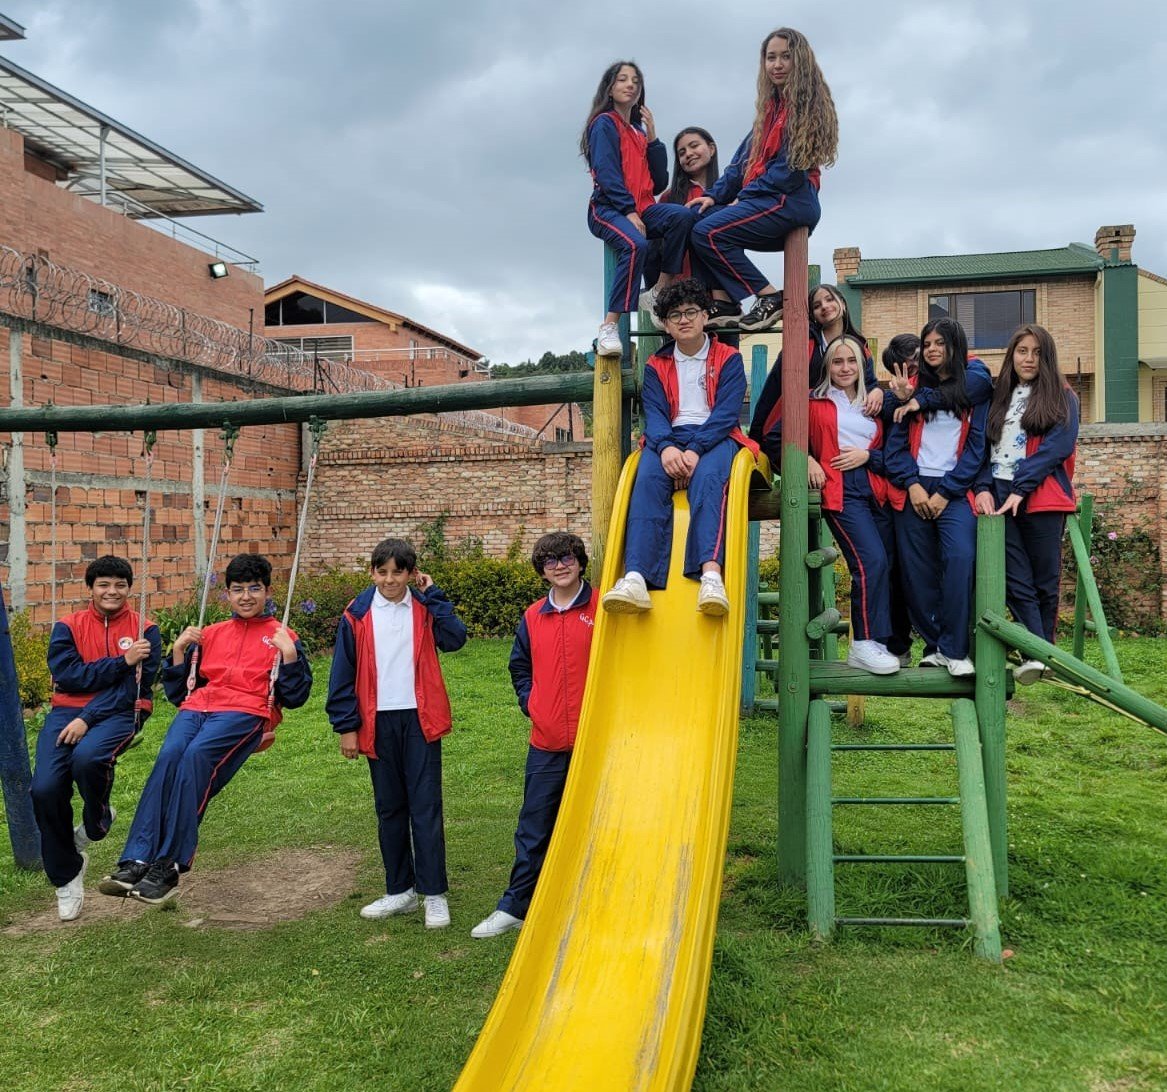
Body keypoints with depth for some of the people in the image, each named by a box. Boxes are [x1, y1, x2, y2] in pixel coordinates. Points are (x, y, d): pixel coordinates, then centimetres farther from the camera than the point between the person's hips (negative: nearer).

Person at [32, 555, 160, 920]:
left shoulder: (145, 631, 3)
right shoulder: (67, 627, 9)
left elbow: (134, 686, -7)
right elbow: (67, 675, -6)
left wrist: (88, 719, -16)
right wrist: (121, 661, -13)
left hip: (119, 713, -2)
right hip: (67, 711, 3)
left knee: (87, 757, -35)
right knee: (44, 788, -18)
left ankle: (97, 821, 2)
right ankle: (66, 873, 9)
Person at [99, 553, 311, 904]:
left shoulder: (281, 636, 15)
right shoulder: (211, 634, 25)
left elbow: (295, 697, 8)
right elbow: (178, 691, 25)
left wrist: (289, 654, -5)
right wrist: (179, 649, 11)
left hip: (246, 711, -4)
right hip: (197, 708, 4)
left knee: (195, 756, -32)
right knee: (168, 756, -28)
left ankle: (169, 866, -33)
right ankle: (137, 861, -36)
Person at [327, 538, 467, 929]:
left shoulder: (425, 609, 2)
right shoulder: (357, 615, 1)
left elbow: (455, 638, -15)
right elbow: (343, 675, 2)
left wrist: (433, 595, -10)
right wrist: (346, 726, -2)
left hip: (420, 720, -1)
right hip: (378, 723, 2)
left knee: (425, 807, -1)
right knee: (389, 808, 11)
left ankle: (434, 895, 6)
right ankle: (400, 890, 24)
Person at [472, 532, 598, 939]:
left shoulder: (602, 608, -5)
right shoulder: (533, 617, 8)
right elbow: (520, 666, 22)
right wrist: (531, 704, 8)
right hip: (546, 742, 4)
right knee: (533, 829, 11)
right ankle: (515, 907, 22)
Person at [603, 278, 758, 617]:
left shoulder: (728, 359, 11)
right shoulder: (656, 366, 19)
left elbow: (726, 413, -3)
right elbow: (654, 413, 3)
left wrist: (695, 451, -20)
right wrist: (666, 447, -20)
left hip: (715, 437, -2)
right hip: (669, 439, 2)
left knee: (707, 479, -36)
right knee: (648, 480, -32)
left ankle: (711, 573, -55)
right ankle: (635, 577, -48)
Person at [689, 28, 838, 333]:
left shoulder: (805, 105, -3)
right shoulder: (772, 106, 23)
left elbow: (791, 166, -13)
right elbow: (745, 158, 19)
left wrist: (745, 196, -10)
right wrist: (715, 194, 6)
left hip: (790, 201, -9)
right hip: (767, 200, 9)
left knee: (708, 233, -21)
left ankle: (770, 298, -17)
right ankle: (722, 301, -10)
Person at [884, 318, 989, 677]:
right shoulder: (913, 389, 16)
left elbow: (977, 446, 1)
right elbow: (896, 442, 8)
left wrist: (945, 492, -7)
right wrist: (912, 484, -7)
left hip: (955, 490, -2)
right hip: (913, 490, 3)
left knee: (960, 557, -23)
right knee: (918, 570, -2)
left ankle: (954, 649, -18)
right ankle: (934, 644, 8)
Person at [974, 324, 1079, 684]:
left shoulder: (1061, 397, 7)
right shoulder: (998, 398, 19)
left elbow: (1058, 446, -7)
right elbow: (984, 445, 13)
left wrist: (1021, 488, -15)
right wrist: (984, 487, -4)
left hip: (1041, 497, -2)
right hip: (998, 497, 2)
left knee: (1045, 582, 1)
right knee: (1017, 582, -9)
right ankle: (1037, 655, -14)